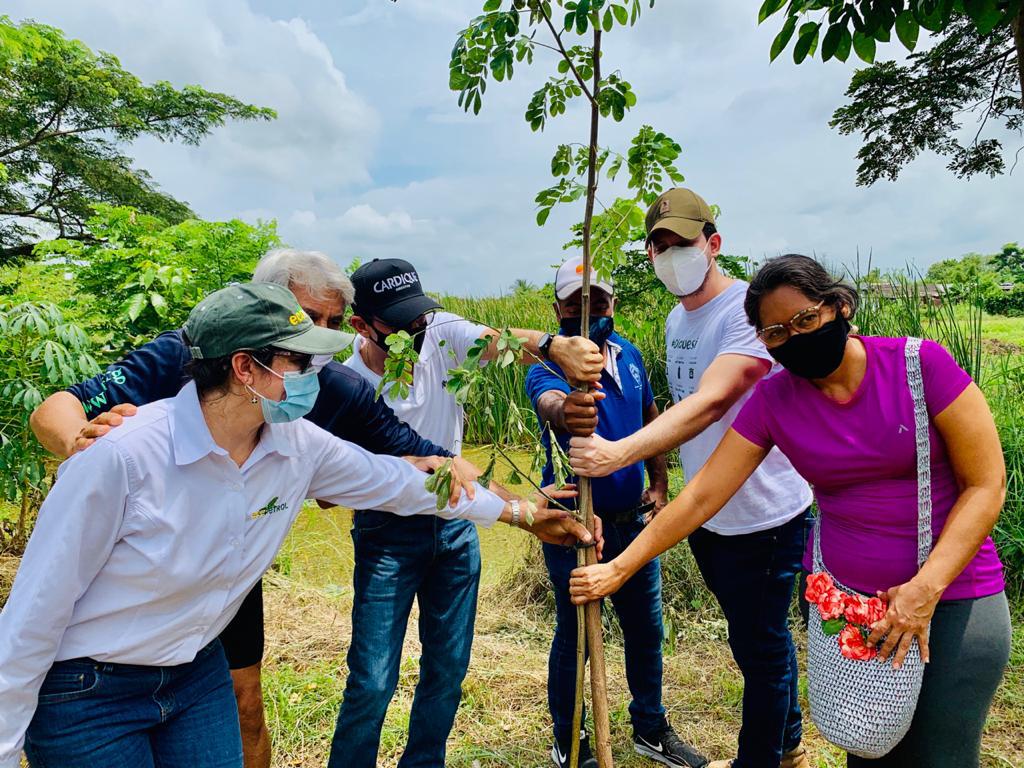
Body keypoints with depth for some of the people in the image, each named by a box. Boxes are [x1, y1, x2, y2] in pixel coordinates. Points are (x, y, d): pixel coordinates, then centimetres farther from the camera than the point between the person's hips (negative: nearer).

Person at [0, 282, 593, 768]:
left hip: (199, 675, 5)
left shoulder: (300, 447, -12)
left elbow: (397, 481, 1)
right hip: (85, 696, -4)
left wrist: (518, 512, 10)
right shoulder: (122, 456, -29)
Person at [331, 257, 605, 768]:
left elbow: (502, 341, -30)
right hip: (388, 536, -3)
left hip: (456, 525, 4)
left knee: (449, 668, 15)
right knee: (373, 681, -2)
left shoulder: (442, 334, -11)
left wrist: (552, 345, -54)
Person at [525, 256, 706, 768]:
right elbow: (548, 401, -43)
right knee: (574, 635, 9)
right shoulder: (549, 368, -18)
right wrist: (564, 414, -67)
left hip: (632, 520, 6)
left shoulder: (629, 355, 1)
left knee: (646, 628, 19)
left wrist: (660, 484, 10)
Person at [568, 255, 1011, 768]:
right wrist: (619, 569, -8)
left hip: (954, 597, -2)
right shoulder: (773, 401, -6)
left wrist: (926, 587, -18)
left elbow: (987, 485, -9)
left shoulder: (920, 365, -12)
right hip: (840, 597, 2)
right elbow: (700, 497, -6)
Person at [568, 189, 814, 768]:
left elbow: (710, 403, -35)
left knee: (761, 647, 7)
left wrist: (621, 452, -46)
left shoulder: (750, 309, -20)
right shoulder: (677, 318, 7)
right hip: (707, 516, 8)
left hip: (764, 517, -8)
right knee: (756, 640, 24)